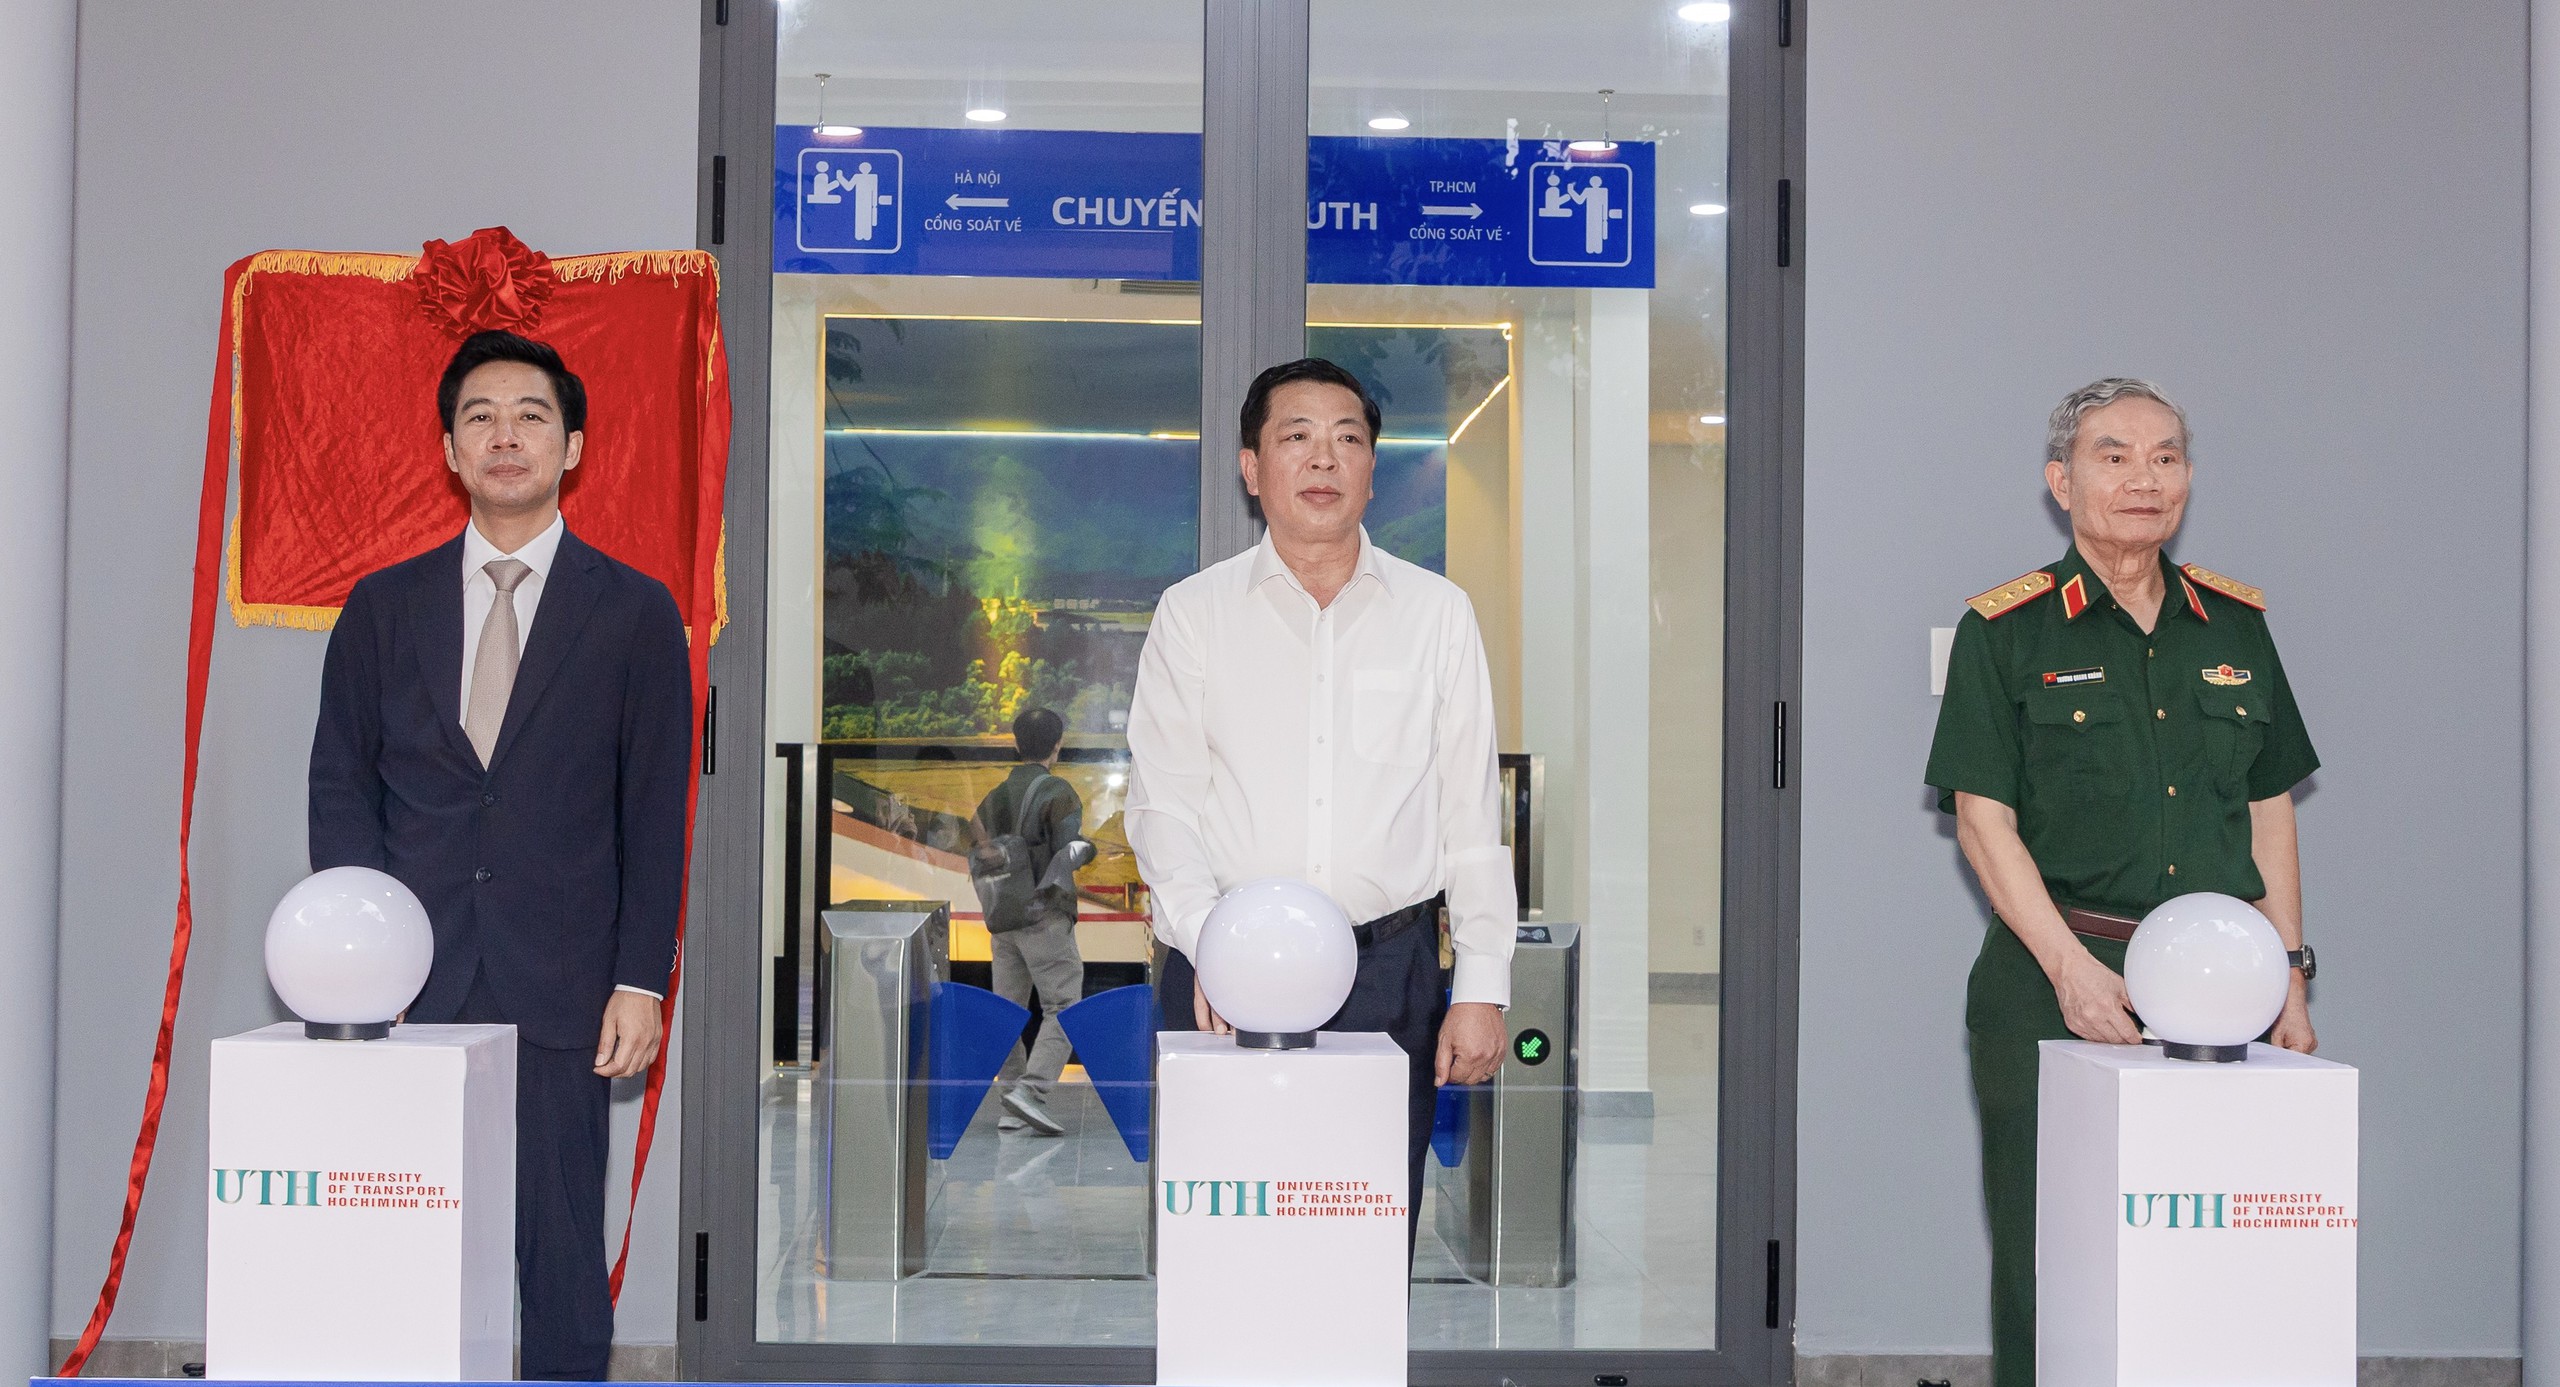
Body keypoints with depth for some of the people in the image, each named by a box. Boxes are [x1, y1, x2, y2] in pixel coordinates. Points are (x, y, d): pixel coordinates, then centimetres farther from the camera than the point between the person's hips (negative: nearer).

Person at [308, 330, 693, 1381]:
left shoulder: (635, 613, 4)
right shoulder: (382, 606, 11)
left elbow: (656, 812, 2)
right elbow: (340, 782, 11)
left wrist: (641, 981, -4)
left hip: (560, 990, -2)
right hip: (409, 981, 2)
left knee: (563, 1254, 2)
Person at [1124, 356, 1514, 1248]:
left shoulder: (1438, 614, 11)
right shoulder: (1193, 614, 8)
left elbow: (1472, 812, 9)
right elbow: (1162, 802, 1)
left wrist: (1482, 985, 2)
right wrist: (1210, 941, -15)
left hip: (1390, 973, 1)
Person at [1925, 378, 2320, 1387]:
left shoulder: (2234, 625, 13)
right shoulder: (2006, 632, 0)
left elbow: (2269, 811, 16)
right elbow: (1983, 819, -6)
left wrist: (2289, 974, 9)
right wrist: (2071, 966, -15)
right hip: (2053, 981, -3)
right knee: (2047, 1261, -1)